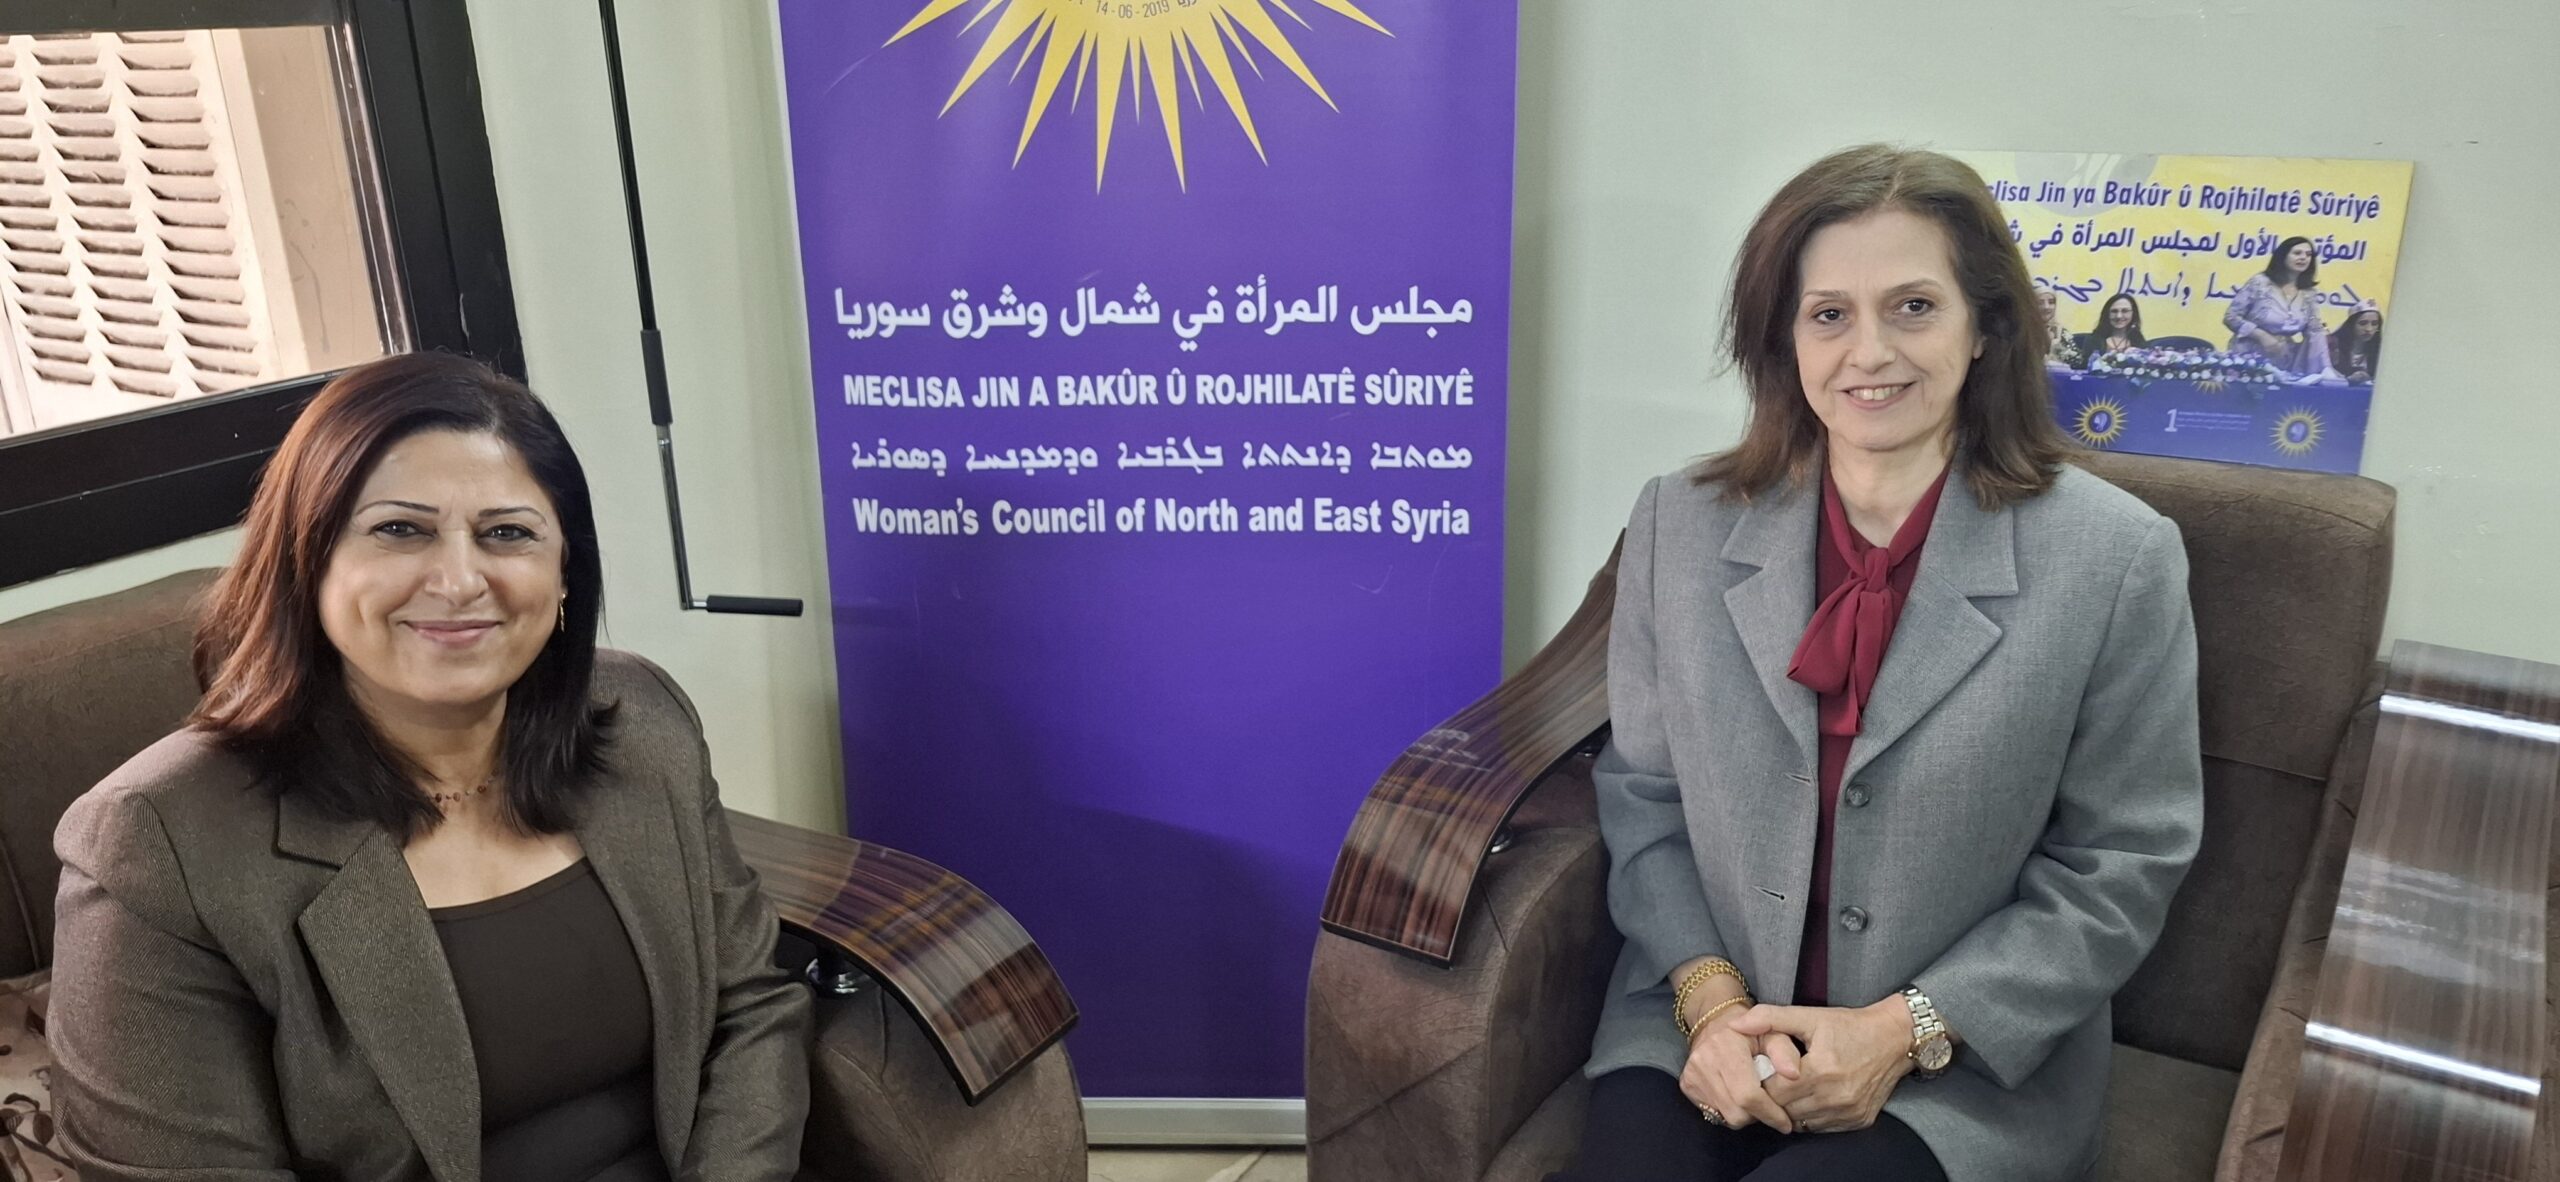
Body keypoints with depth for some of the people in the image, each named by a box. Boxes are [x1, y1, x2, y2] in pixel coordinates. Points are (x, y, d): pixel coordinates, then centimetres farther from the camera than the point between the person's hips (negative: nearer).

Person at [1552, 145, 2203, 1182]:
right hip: (1704, 1031, 2)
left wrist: (1909, 1028, -13)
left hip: (1968, 1066, -1)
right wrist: (1708, 997, -9)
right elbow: (1642, 794, 6)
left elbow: (2120, 865, -3)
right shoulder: (1680, 524, 0)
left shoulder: (2116, 560, -7)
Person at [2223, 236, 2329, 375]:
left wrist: (2326, 368, -9)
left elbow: (2316, 331, 3)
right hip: (2249, 362, -3)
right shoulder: (2260, 283, -7)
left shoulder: (2309, 294, 5)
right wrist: (2262, 336, -18)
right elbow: (2230, 317, -8)